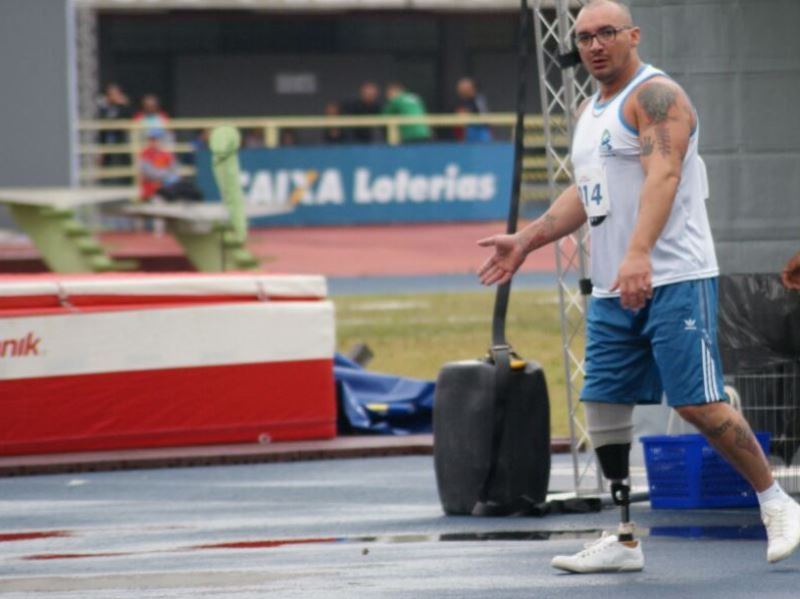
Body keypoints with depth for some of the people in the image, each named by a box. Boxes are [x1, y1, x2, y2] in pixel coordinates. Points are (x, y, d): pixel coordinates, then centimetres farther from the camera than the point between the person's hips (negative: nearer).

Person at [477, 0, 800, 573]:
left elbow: (663, 175, -23)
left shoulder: (656, 95, -9)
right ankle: (624, 541, 10)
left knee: (699, 404, -12)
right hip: (614, 289, 9)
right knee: (604, 406, 4)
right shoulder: (592, 110, 20)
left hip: (674, 280, -9)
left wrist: (639, 254, -36)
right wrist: (525, 241, 26)